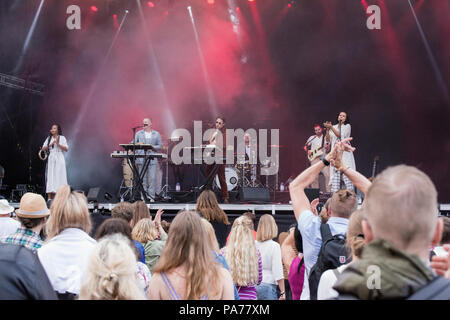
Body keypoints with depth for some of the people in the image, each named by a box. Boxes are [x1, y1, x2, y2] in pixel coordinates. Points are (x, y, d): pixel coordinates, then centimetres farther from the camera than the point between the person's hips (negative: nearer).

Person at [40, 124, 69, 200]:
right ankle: (50, 198, -3)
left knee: (59, 177, -7)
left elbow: (66, 149, -3)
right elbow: (43, 148, 7)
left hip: (59, 160, -3)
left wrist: (58, 144, -15)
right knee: (50, 177, -3)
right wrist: (50, 144, -8)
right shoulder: (49, 138, 15)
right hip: (51, 159, 3)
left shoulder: (62, 138, 6)